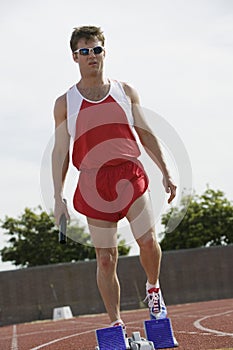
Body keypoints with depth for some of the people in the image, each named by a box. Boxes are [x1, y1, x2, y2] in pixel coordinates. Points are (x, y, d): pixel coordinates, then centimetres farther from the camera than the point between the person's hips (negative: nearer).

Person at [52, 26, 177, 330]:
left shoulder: (125, 92, 11)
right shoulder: (65, 103, 7)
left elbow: (146, 134, 14)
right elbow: (60, 151, 6)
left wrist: (166, 174, 8)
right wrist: (58, 197, -1)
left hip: (130, 175, 1)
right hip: (93, 182, -1)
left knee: (147, 240, -13)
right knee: (106, 259, 1)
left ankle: (153, 289, 17)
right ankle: (116, 324, 10)